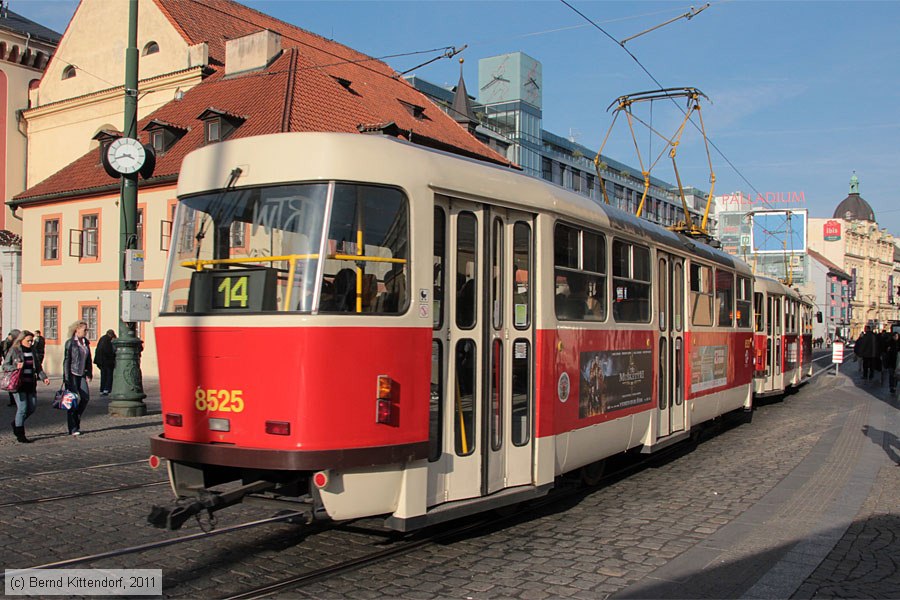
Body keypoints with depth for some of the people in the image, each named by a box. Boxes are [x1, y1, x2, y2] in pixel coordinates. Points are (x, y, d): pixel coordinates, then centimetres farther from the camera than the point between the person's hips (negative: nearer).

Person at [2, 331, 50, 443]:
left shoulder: (33, 351, 12)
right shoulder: (13, 351, -2)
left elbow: (38, 367, 15)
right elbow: (5, 365, -1)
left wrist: (44, 378, 1)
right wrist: (15, 367, -19)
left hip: (31, 383, 6)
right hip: (18, 383, -5)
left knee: (32, 407, 6)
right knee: (22, 408, -7)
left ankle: (16, 423, 32)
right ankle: (20, 435, 5)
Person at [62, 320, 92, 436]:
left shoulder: (86, 342, 10)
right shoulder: (70, 343, -8)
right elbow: (66, 360, -11)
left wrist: (89, 373, 11)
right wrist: (66, 378, -15)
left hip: (81, 374, 6)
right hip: (72, 374, -6)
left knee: (86, 397, -1)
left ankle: (76, 420, 19)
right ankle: (73, 429, 2)